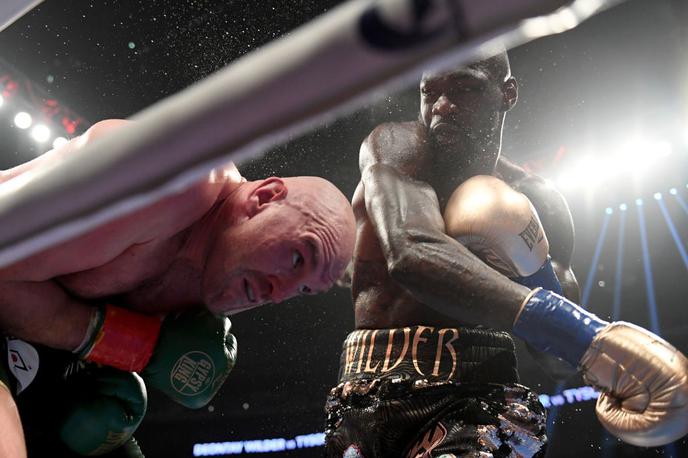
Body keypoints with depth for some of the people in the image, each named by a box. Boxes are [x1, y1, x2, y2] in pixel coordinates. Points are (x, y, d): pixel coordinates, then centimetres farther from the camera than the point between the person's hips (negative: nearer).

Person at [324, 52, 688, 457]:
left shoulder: (537, 202, 5)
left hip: (478, 393, 1)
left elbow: (558, 354, 8)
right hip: (369, 387, 0)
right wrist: (580, 330, -38)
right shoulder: (394, 146, -6)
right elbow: (410, 253, -29)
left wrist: (535, 274, -14)